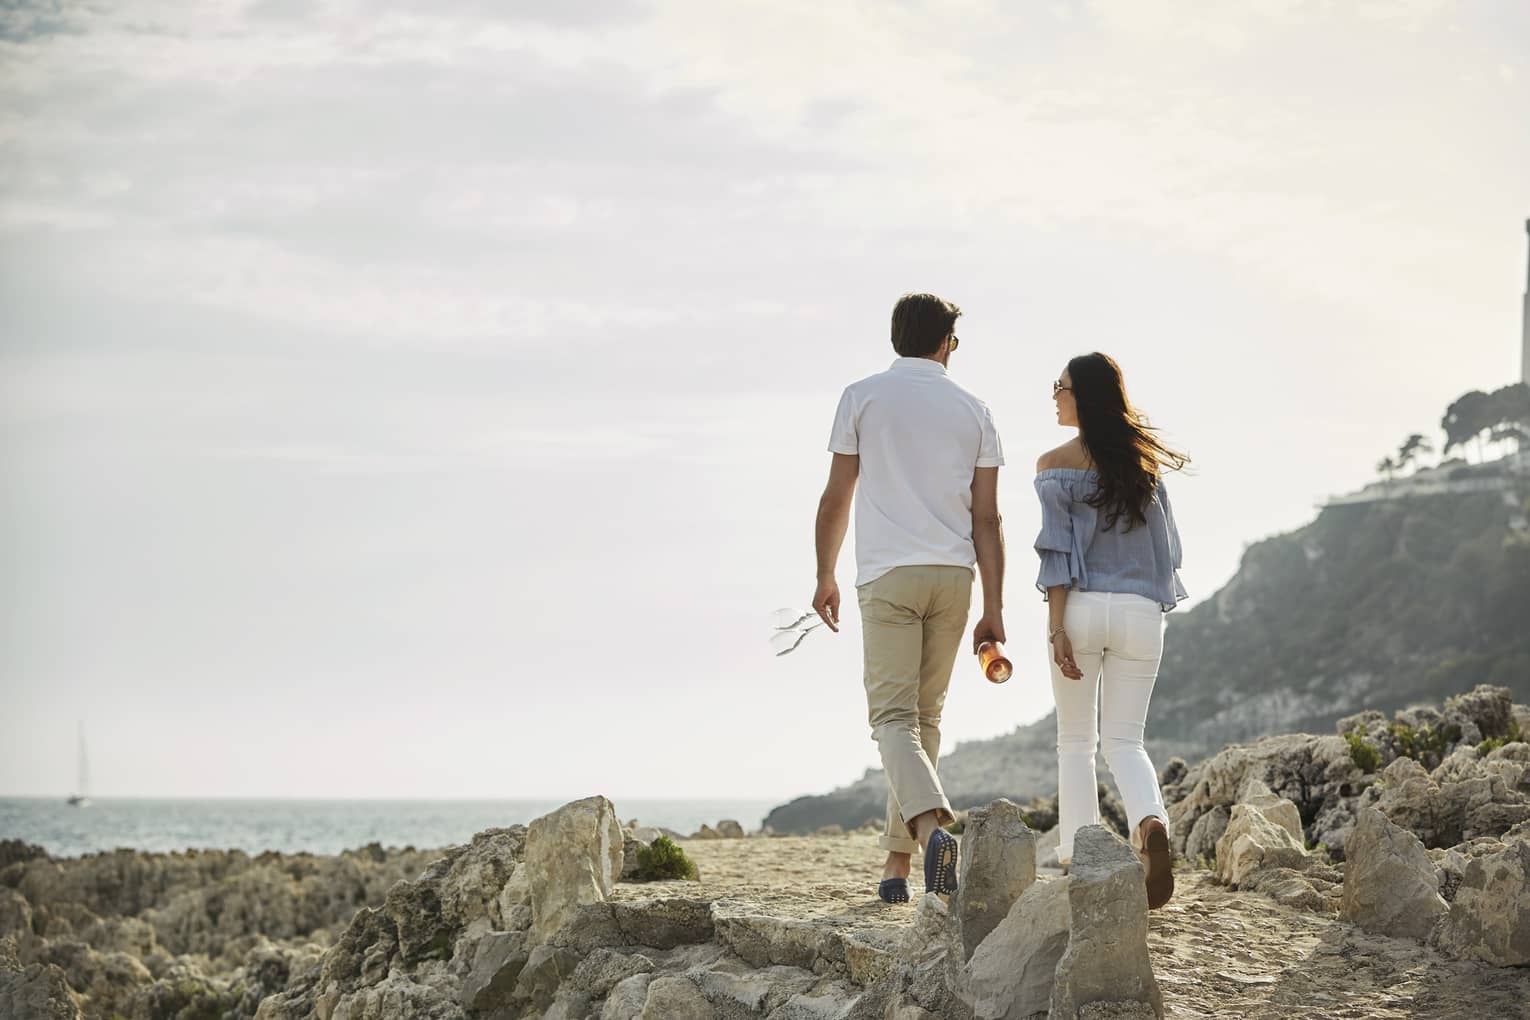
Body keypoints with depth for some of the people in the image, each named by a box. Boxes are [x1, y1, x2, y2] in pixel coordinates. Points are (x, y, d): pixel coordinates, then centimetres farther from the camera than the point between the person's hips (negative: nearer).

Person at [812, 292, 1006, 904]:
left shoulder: (863, 398, 3)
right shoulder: (973, 411, 9)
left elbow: (836, 498, 2)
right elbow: (986, 518, 5)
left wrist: (824, 577, 15)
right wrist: (994, 609, 6)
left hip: (888, 576, -3)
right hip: (952, 576, 3)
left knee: (894, 716, -7)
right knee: (925, 716, 12)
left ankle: (932, 826, -32)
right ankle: (897, 860, 15)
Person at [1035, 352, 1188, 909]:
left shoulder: (1056, 464, -3)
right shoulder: (1144, 461, 9)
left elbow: (1059, 547, -9)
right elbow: (1165, 544, 11)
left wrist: (1058, 627, -10)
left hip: (1081, 606, -3)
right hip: (1140, 608, 3)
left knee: (1075, 741, 10)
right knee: (1125, 740, 5)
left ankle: (1076, 859, 7)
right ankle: (1151, 823, -24)